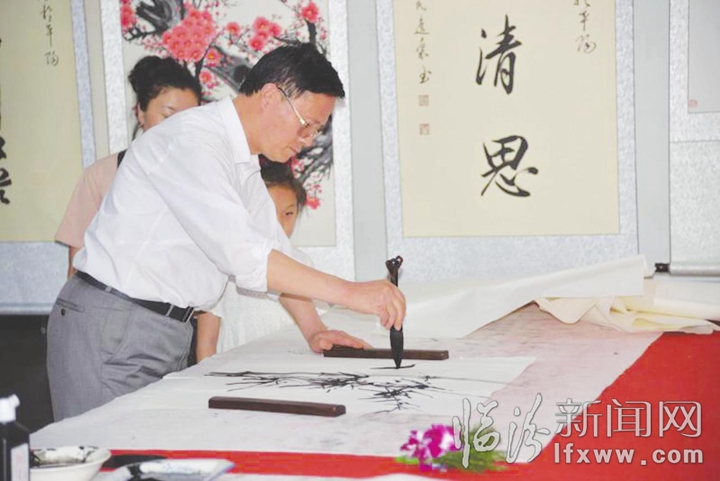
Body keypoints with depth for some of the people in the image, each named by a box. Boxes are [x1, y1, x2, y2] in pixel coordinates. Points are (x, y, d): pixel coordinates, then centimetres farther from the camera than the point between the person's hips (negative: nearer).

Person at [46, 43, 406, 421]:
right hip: (111, 332, -9)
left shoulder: (242, 160, 11)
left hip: (170, 333, 9)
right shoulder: (191, 142, -20)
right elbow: (242, 254, -29)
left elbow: (272, 245, 17)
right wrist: (348, 292, -29)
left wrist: (313, 330, 7)